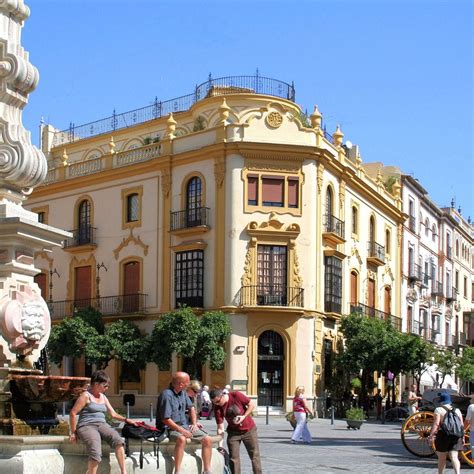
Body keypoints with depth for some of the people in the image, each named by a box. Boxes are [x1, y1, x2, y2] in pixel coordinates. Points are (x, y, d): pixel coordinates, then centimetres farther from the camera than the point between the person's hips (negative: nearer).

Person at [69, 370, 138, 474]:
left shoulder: (103, 397, 20)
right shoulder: (86, 396, -2)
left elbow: (113, 414, 23)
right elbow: (73, 413, -4)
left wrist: (126, 420, 7)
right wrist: (73, 433, -4)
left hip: (102, 425, 5)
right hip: (87, 426, -5)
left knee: (118, 440, -28)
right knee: (96, 452, -35)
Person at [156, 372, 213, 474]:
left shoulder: (183, 392, 8)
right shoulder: (166, 395, -18)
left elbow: (191, 408, 22)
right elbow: (166, 419, -21)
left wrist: (194, 423, 7)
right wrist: (181, 430, -24)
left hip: (185, 426, 8)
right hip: (170, 428, -8)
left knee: (207, 439, -6)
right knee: (182, 439, -40)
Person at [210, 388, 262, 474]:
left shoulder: (236, 396, -22)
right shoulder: (217, 408, -15)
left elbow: (251, 405, -10)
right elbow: (220, 427, -12)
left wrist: (244, 416, -22)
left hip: (249, 430, -2)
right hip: (233, 432, 2)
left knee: (255, 455, 3)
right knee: (233, 457, -1)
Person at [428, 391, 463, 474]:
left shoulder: (439, 410, -5)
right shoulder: (457, 410, 9)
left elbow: (436, 424, -15)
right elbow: (461, 425, 7)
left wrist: (431, 435, -16)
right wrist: (462, 437, 13)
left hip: (443, 435, -3)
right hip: (456, 436, 3)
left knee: (442, 458, 9)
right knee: (454, 457, -1)